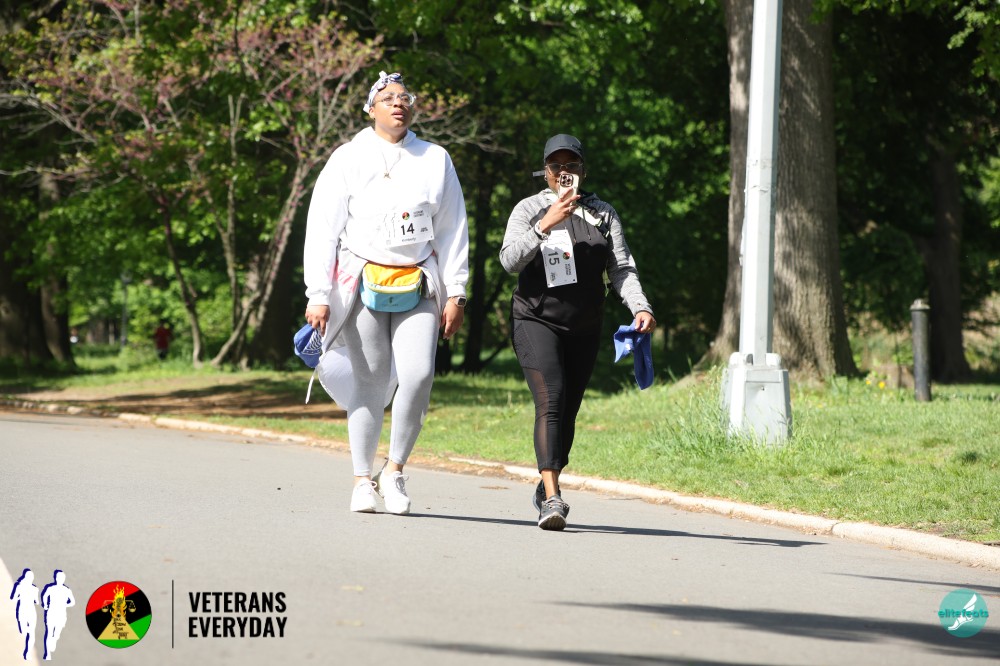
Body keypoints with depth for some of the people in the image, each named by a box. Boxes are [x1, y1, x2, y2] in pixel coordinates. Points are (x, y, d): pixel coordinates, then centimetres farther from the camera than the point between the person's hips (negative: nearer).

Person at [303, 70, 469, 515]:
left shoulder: (435, 160, 11)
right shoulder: (348, 159, 5)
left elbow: (453, 229, 12)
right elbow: (321, 229, 2)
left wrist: (455, 293, 5)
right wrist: (318, 295, -5)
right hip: (362, 281, -1)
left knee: (418, 376, -15)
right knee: (369, 382, -2)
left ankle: (395, 470, 2)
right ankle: (362, 479, 10)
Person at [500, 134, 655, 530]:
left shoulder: (603, 214, 8)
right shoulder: (528, 209, 0)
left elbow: (622, 268, 0)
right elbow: (510, 260, -14)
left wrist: (640, 308, -16)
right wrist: (546, 224, -25)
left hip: (584, 329, 4)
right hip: (536, 321, -4)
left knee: (568, 410, 8)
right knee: (550, 400, -20)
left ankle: (546, 490, 28)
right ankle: (552, 497, -27)